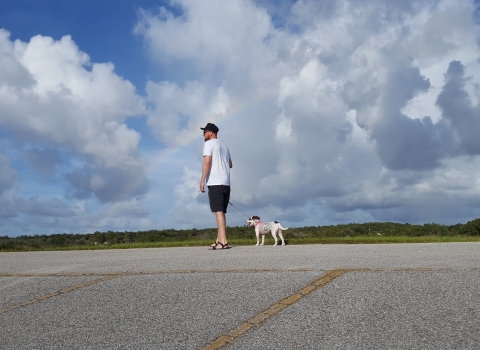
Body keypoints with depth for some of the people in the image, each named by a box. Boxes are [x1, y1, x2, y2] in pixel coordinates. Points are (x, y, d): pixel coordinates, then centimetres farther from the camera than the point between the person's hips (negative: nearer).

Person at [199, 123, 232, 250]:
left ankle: (223, 242, -16)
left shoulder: (209, 144, -2)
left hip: (215, 183, -8)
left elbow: (207, 162, -13)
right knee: (221, 212, 11)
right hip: (226, 183, 8)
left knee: (219, 212, -11)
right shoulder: (224, 146, 22)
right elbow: (230, 164, 26)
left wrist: (202, 180, -13)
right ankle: (219, 240, 12)